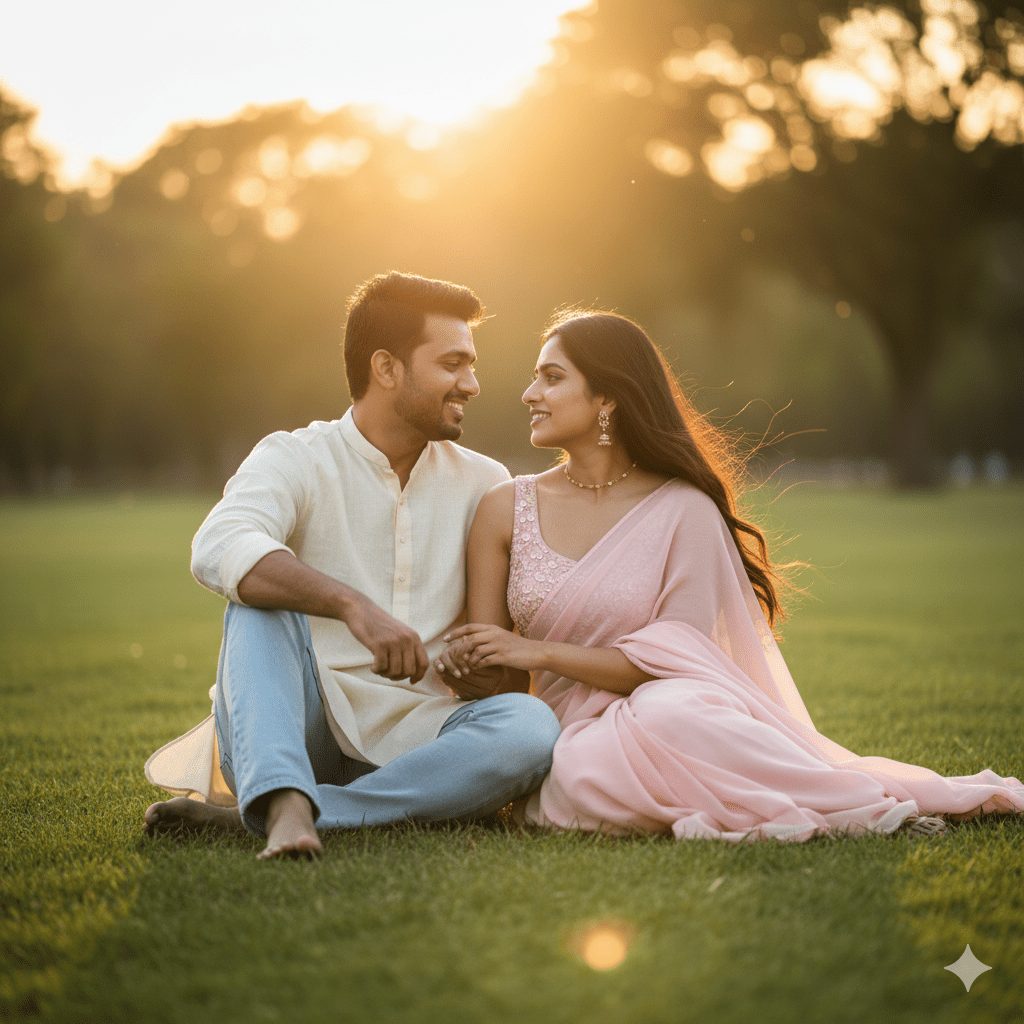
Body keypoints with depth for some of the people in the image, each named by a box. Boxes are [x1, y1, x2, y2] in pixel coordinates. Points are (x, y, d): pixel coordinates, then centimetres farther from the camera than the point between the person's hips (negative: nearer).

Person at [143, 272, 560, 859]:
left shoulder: (485, 485, 11)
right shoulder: (296, 459, -3)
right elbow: (218, 551, -25)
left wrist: (505, 671, -13)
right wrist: (352, 605, -39)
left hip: (414, 744, 3)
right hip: (300, 730, -3)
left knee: (531, 727, -28)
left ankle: (249, 814, -29)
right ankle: (284, 803, -44)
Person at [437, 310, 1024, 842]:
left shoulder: (684, 511, -2)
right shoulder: (507, 508, 7)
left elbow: (671, 659, -8)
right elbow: (487, 673, 12)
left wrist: (541, 652, -11)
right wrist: (467, 660, -12)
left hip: (674, 713, -2)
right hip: (576, 739, 2)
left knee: (665, 715, -40)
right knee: (585, 775, -36)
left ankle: (877, 802, -26)